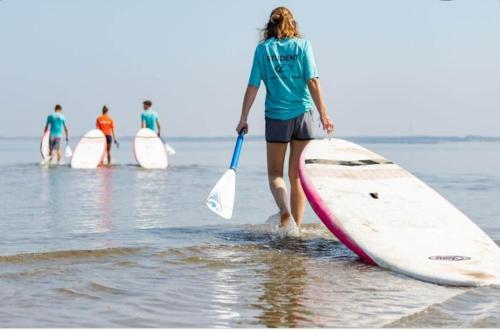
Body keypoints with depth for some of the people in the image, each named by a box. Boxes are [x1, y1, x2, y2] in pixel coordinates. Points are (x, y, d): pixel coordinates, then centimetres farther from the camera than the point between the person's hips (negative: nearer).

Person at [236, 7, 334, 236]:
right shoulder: (302, 45, 2)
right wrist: (324, 114, -5)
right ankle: (295, 225, 11)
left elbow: (253, 86, -2)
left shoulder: (263, 49, 1)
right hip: (303, 114, 1)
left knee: (275, 172, 10)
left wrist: (243, 118, 3)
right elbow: (313, 82, -6)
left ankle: (284, 211, -17)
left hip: (276, 116, -1)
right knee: (297, 174, 11)